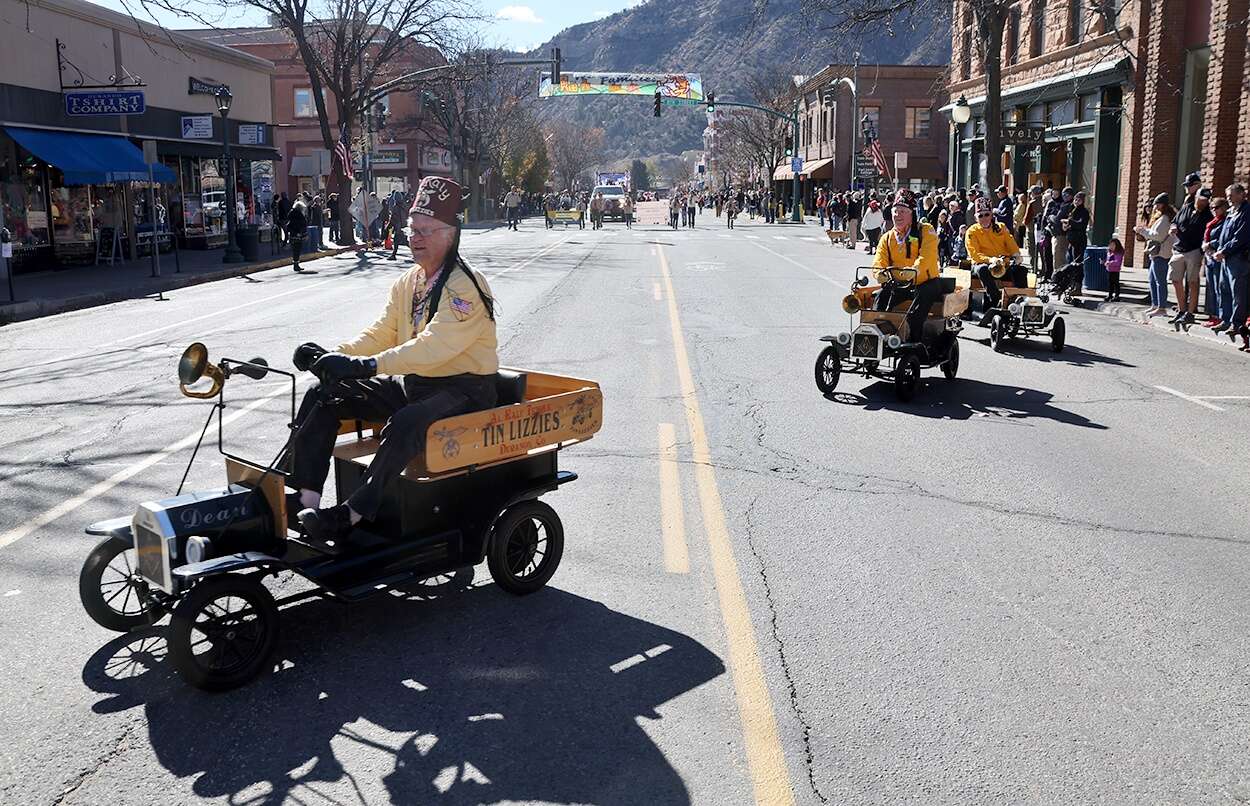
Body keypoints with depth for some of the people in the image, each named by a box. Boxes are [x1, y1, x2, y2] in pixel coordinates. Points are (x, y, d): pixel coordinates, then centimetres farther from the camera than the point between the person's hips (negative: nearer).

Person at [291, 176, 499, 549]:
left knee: (405, 424, -39)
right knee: (322, 395, -5)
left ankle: (351, 514, -30)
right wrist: (334, 356, -11)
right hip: (411, 383, 8)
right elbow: (380, 334, 9)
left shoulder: (466, 286, -16)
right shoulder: (407, 283, 11)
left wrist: (367, 365, -39)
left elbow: (435, 345, -29)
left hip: (463, 390, -8)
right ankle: (305, 500, -15)